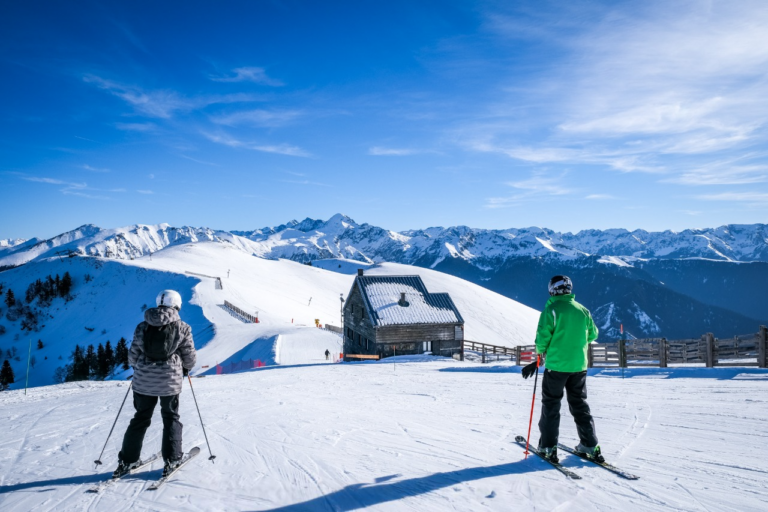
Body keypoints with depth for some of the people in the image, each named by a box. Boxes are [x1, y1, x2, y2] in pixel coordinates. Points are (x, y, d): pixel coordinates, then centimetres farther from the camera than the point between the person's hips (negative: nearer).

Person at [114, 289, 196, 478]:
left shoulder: (143, 327, 1)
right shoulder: (182, 328, -5)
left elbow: (133, 356, 4)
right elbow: (190, 357, -1)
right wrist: (186, 368, 20)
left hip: (143, 381, 2)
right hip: (170, 381, -2)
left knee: (141, 418, 16)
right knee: (171, 418, 12)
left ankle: (128, 460, 20)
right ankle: (171, 460, 12)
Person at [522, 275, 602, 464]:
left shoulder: (551, 309, -12)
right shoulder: (583, 310, 3)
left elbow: (543, 337, -15)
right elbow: (593, 335, 13)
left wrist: (540, 353, 4)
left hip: (556, 365, -4)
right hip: (579, 365, 4)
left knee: (551, 405, 7)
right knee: (580, 405, 16)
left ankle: (548, 447, 9)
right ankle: (590, 446, 19)